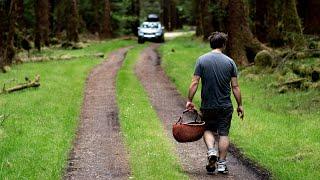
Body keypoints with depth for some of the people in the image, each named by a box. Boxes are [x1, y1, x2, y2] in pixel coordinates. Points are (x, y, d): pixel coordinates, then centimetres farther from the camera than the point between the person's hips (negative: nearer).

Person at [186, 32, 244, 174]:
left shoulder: (202, 60, -3)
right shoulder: (230, 62, -3)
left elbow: (194, 83, -7)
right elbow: (235, 86, -2)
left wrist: (189, 100, 0)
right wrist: (240, 105, 5)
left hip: (207, 105, 0)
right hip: (225, 106, 0)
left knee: (208, 130, 17)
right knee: (223, 133, 7)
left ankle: (211, 151, -7)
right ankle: (222, 164, 7)